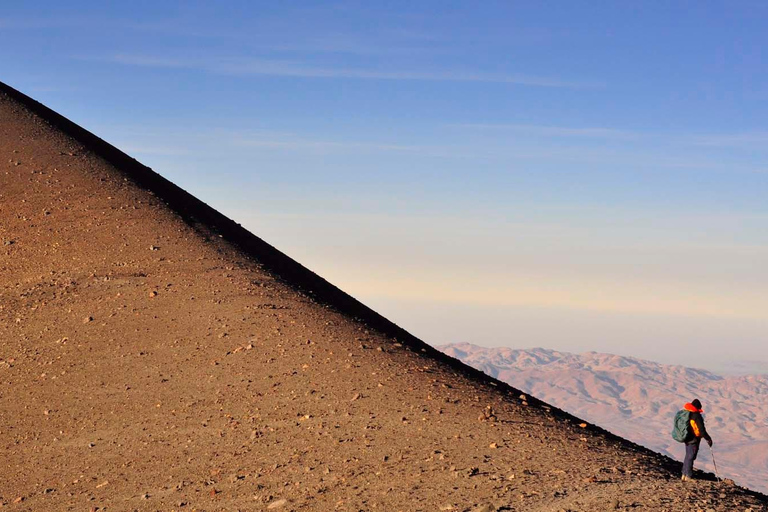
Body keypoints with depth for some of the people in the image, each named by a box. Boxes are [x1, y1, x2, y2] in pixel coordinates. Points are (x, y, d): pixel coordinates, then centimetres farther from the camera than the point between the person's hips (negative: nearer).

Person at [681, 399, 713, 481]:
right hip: (694, 440, -8)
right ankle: (688, 476, 3)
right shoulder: (696, 416, -19)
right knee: (691, 457, -1)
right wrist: (708, 439, -11)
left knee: (688, 456, 18)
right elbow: (701, 429, -21)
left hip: (687, 439, 8)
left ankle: (684, 474, 23)